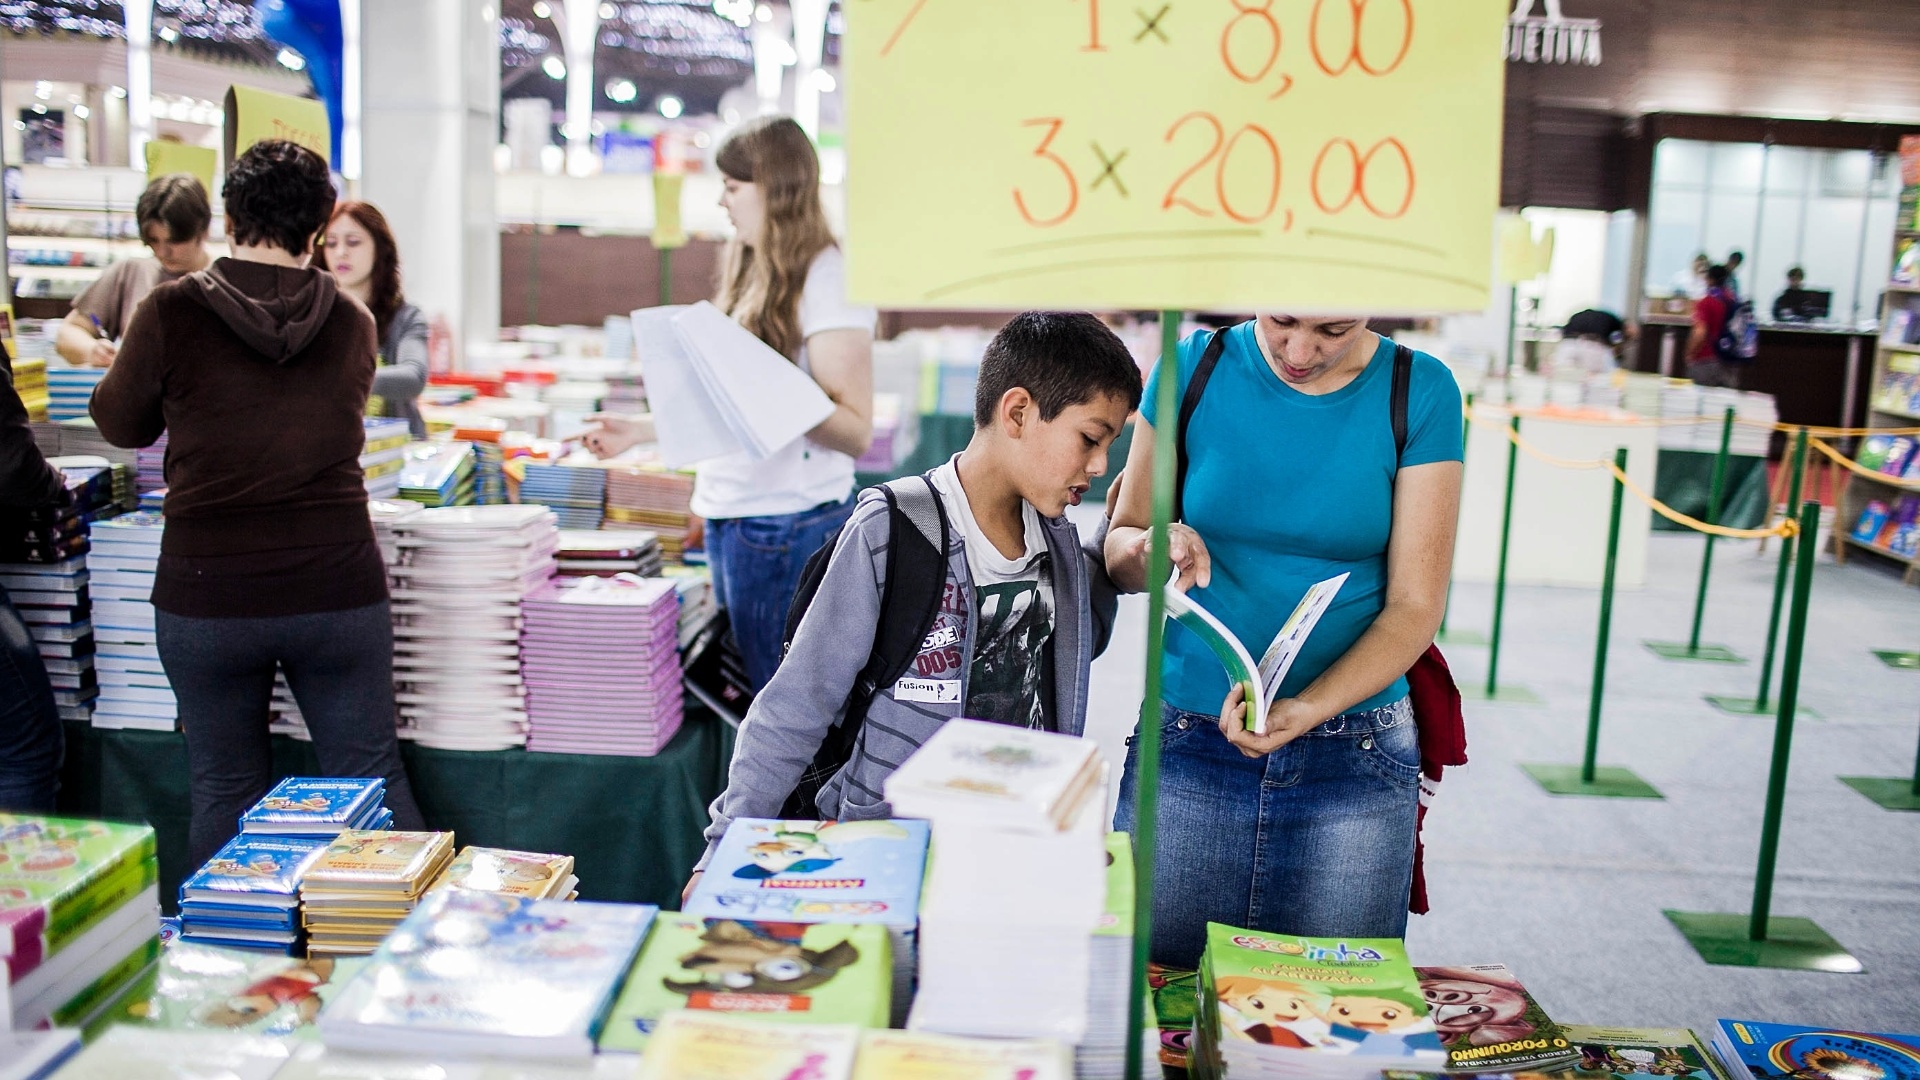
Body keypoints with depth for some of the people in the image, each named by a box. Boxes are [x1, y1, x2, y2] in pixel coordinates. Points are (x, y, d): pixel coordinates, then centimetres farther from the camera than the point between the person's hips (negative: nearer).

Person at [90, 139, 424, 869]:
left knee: (226, 793, 13)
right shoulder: (352, 324, -1)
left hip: (207, 596, -1)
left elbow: (122, 424, 8)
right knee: (374, 781, 10)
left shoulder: (172, 313, -8)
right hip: (337, 588, 1)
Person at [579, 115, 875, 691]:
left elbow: (855, 431, -17)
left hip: (786, 523, -9)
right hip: (732, 516, 9)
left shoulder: (827, 278, -13)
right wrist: (642, 429, 19)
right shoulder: (756, 275, 16)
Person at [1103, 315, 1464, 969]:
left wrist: (1307, 708, -18)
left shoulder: (1420, 393, -2)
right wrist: (1154, 546, -16)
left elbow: (1414, 607, -4)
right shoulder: (1194, 368, 0)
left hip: (1354, 763, 0)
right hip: (1186, 742, 1)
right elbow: (1117, 551, 8)